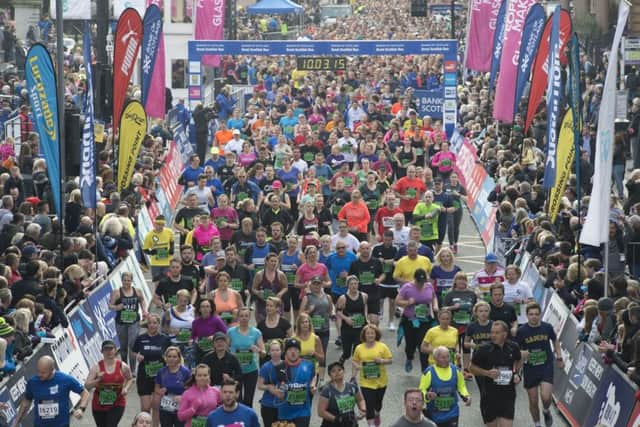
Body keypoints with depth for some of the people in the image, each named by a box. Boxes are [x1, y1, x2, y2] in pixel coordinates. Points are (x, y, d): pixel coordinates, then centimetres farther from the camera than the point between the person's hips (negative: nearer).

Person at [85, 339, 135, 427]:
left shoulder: (123, 366, -3)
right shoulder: (96, 367, -7)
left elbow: (130, 379, 16)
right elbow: (87, 386, -11)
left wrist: (126, 388, -3)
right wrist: (97, 380, -27)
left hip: (117, 405, -2)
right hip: (99, 405, 2)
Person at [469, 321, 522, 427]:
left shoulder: (513, 347, -2)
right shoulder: (484, 349, -11)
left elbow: (519, 361, 20)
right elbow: (472, 368, -1)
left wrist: (517, 373, 3)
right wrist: (487, 373, -17)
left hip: (508, 395, 1)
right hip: (489, 395, -1)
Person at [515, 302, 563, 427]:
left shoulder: (547, 327, -4)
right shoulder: (521, 331, -9)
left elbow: (555, 341, 15)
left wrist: (559, 358, 11)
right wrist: (521, 354, -23)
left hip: (547, 367, 0)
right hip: (530, 369, 0)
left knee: (546, 397, -16)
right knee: (533, 401, 6)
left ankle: (546, 411, 19)